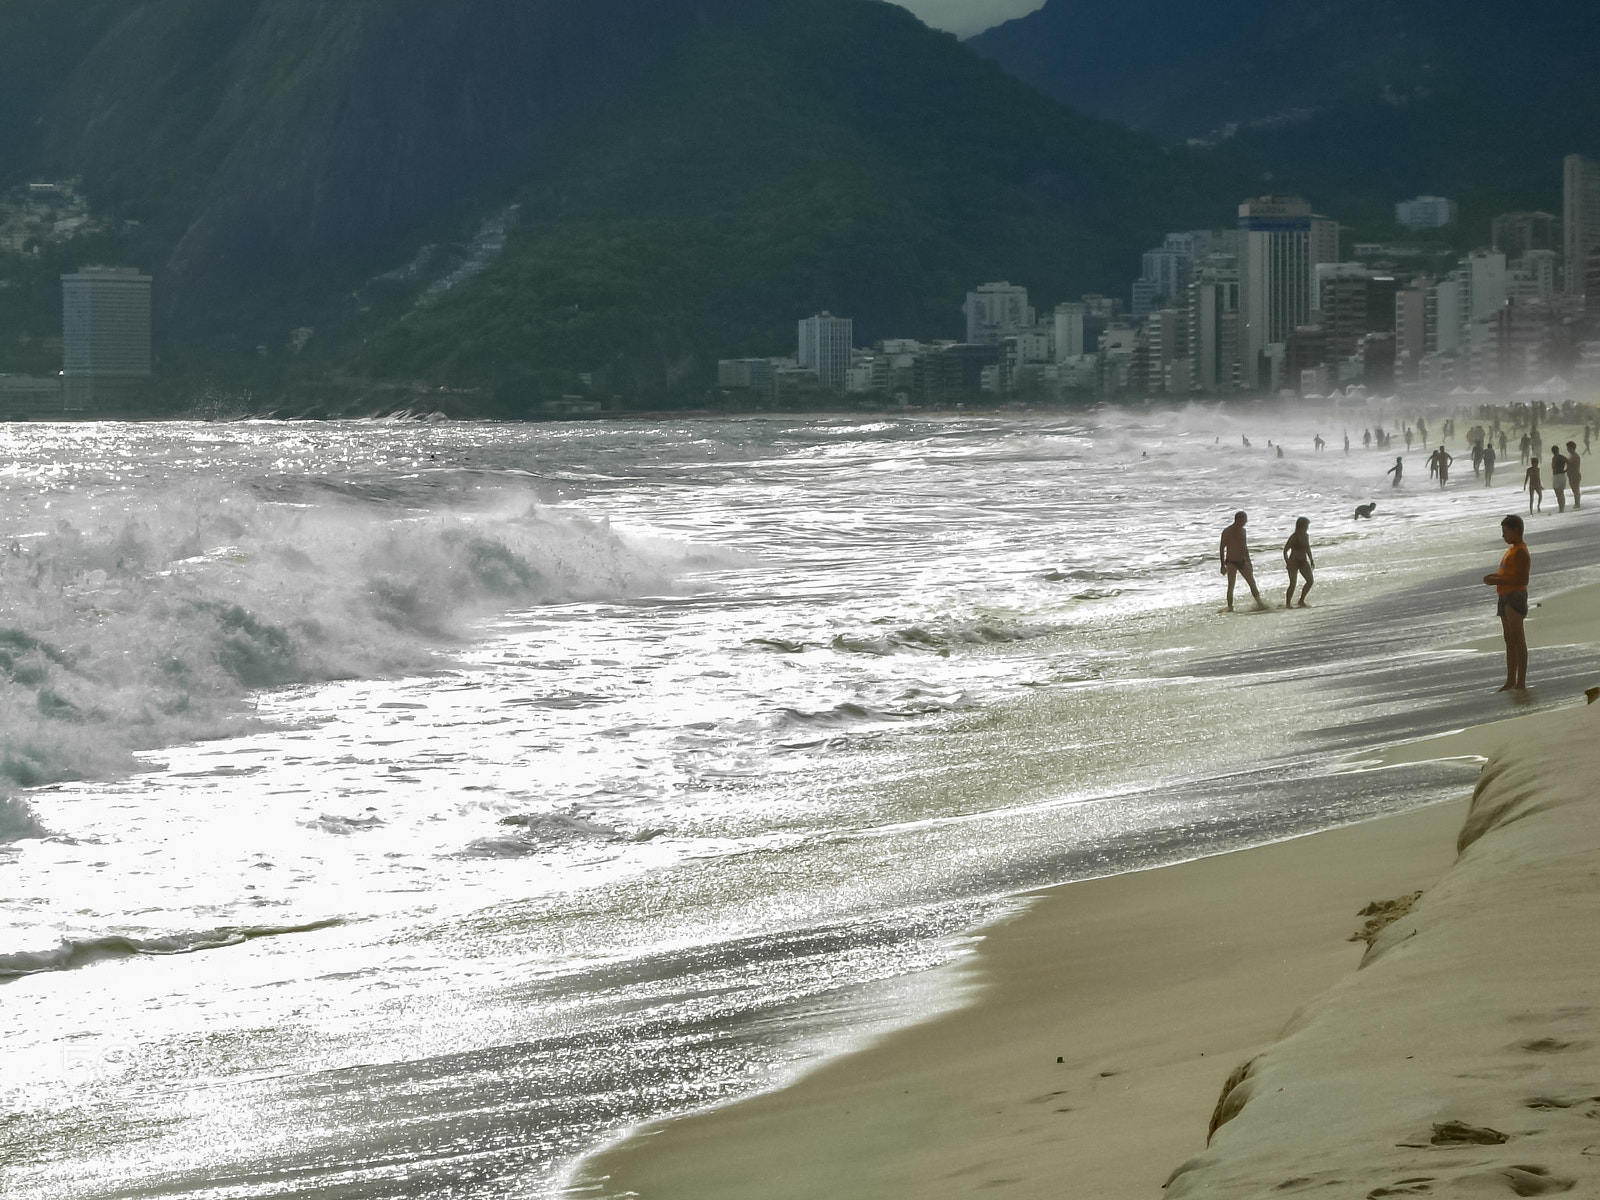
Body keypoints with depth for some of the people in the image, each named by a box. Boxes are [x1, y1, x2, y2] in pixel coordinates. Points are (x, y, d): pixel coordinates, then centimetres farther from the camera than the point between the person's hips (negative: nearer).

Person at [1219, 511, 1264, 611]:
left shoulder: (1242, 530, 10)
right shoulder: (1227, 532, -11)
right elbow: (1222, 548, -10)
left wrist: (1248, 562, 20)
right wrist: (1223, 565, -14)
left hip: (1242, 561, 6)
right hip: (1231, 562, -6)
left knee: (1252, 583, 4)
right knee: (1231, 586, -9)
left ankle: (1259, 603, 12)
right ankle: (1230, 607, -2)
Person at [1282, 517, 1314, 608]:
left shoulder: (1306, 536, 5)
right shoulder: (1294, 537, -15)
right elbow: (1285, 550, -13)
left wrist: (1311, 560, 17)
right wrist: (1287, 563, -21)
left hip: (1303, 562, 6)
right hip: (1293, 562, -6)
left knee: (1310, 581, -5)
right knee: (1293, 584, -14)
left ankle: (1301, 601, 7)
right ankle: (1287, 604, -4)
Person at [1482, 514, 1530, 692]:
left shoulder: (1521, 552, -15)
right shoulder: (1512, 551, 17)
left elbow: (1522, 580, -22)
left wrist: (1498, 581, -20)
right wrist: (1495, 576, 11)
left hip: (1515, 597, -10)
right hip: (1505, 597, 10)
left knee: (1518, 640, -9)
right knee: (1509, 640, 13)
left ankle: (1521, 683, -9)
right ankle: (1510, 682, 19)